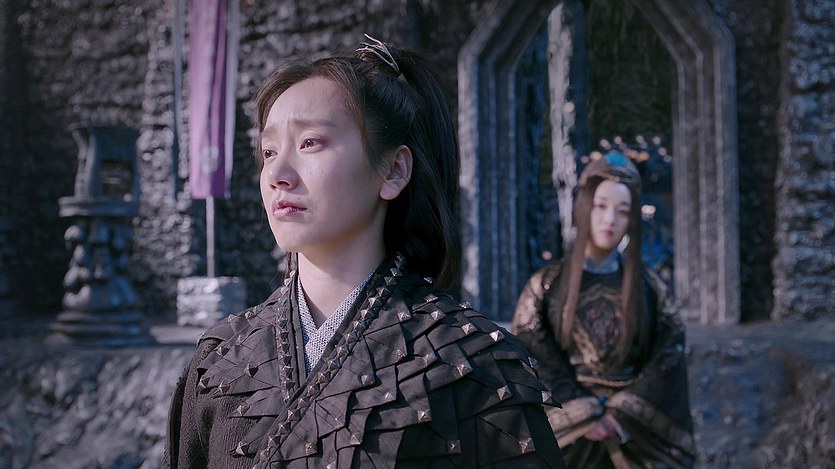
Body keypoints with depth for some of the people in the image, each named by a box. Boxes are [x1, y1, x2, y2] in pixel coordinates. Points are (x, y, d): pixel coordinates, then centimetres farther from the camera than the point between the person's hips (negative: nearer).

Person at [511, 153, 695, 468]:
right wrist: (584, 418, -13)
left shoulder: (649, 288, 6)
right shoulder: (546, 286, 2)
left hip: (636, 438, 1)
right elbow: (535, 365, -4)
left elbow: (669, 360, -1)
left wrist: (622, 416, -12)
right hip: (570, 438, -1)